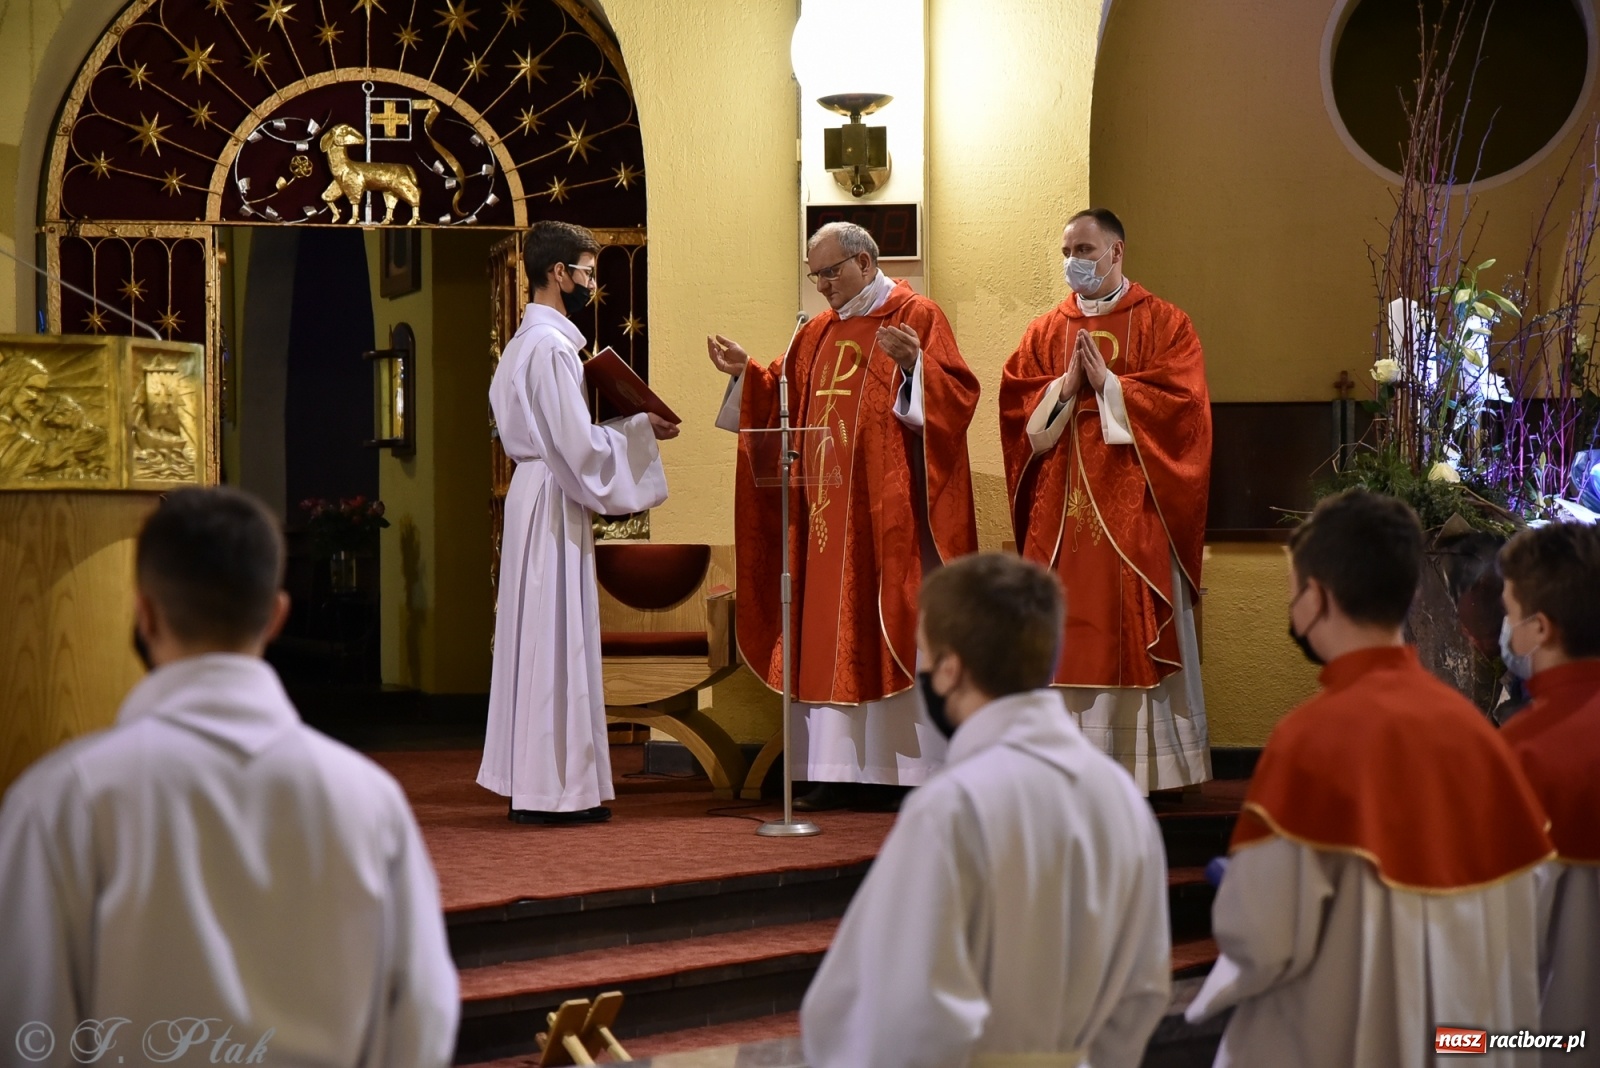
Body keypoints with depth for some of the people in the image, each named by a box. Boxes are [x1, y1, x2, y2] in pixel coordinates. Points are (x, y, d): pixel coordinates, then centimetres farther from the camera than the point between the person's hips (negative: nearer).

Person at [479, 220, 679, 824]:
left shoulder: (526, 342, 15)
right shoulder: (552, 346, -16)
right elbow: (578, 444, -21)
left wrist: (631, 428, 13)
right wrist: (640, 429, -8)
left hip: (534, 494, 10)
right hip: (554, 503, -10)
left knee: (539, 639, 11)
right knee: (557, 640, -6)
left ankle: (530, 781, 15)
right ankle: (553, 790, -4)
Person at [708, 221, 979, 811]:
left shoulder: (916, 317, -3)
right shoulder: (817, 333, 18)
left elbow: (957, 393, -12)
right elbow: (784, 398, 19)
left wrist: (914, 365, -28)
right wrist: (746, 372, 5)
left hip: (886, 512, -7)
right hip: (829, 512, 7)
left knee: (888, 627, -6)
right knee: (830, 636, 3)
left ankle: (899, 772, -3)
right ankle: (841, 772, 5)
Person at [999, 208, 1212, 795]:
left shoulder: (1163, 324, 4)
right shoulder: (1046, 331, 13)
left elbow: (1181, 401, -7)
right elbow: (1016, 403, 5)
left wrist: (1108, 385, -11)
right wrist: (1066, 386, -10)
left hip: (1132, 504, -3)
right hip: (1062, 506, 3)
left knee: (1137, 631, -4)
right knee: (1067, 632, 0)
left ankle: (1154, 769, 0)